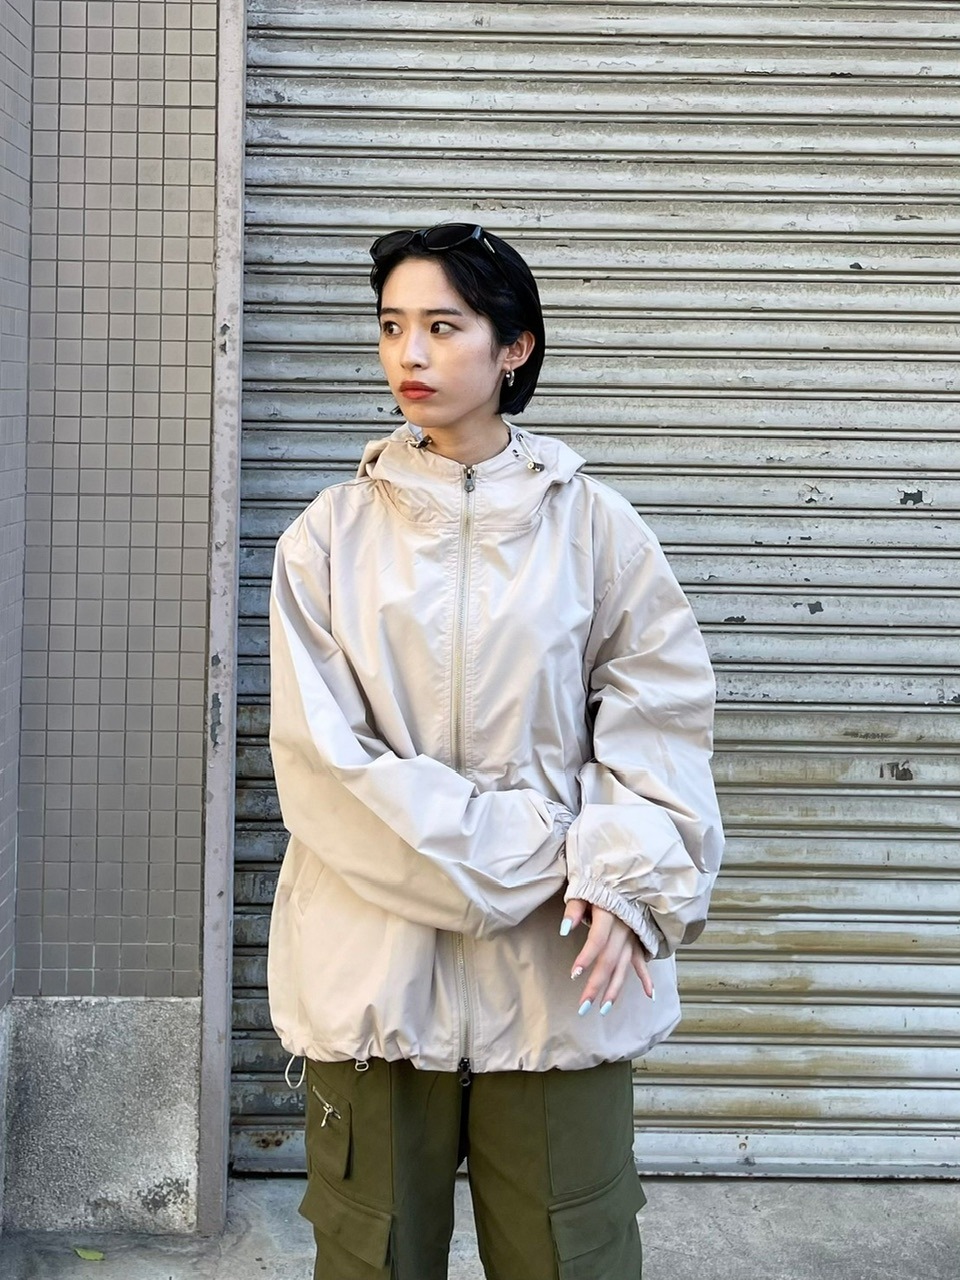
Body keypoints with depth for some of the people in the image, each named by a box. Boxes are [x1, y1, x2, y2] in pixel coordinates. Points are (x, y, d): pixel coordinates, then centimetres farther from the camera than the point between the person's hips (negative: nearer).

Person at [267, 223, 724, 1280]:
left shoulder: (591, 526, 2)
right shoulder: (332, 535, 2)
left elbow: (660, 716, 1)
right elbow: (323, 757, -6)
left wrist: (625, 875, -14)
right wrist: (522, 859, -11)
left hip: (557, 971, 0)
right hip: (377, 964, 1)